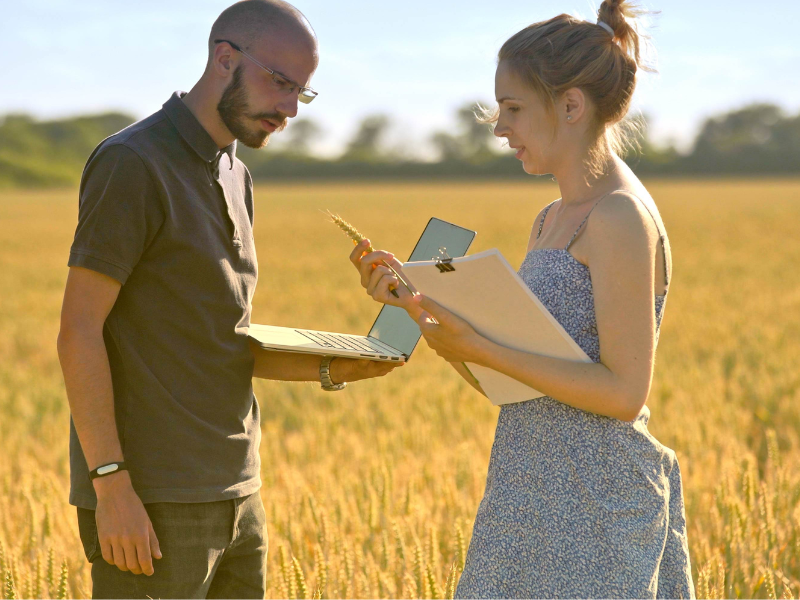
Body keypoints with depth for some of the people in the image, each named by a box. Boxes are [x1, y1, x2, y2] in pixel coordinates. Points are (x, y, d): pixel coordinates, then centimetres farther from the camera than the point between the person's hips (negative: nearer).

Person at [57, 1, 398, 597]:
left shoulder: (235, 177, 17)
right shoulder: (132, 165, -11)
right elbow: (79, 332, -15)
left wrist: (330, 368, 3)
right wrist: (111, 485, -19)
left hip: (235, 496, 9)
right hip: (151, 503, -8)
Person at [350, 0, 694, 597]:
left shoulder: (621, 218, -15)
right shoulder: (552, 220, 13)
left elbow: (624, 392, -19)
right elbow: (505, 383, 13)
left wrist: (481, 349, -19)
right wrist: (414, 300, 3)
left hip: (594, 504, -8)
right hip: (533, 496, 8)